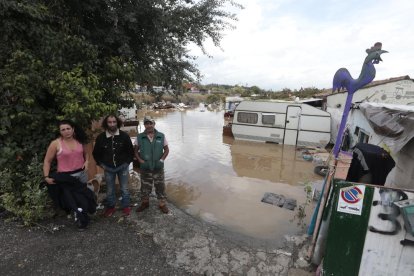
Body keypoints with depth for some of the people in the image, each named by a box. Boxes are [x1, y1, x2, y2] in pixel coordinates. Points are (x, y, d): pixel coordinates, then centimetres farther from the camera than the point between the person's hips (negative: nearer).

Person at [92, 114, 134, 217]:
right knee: (109, 190, 13)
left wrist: (127, 162, -2)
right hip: (108, 168, 1)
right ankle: (110, 207, 32)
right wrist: (101, 164, 3)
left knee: (124, 189, 9)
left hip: (122, 167, -1)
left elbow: (131, 151, 2)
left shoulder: (124, 135, -9)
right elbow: (96, 153, 7)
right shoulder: (101, 137, -7)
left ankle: (126, 206, 27)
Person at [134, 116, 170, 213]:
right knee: (145, 187, 15)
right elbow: (135, 150, 7)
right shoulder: (139, 137, -3)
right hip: (145, 168, 1)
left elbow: (166, 149, 4)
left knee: (160, 186, 9)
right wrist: (140, 160, -7)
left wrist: (162, 159, -7)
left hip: (158, 167, 0)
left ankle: (162, 204, 27)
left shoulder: (161, 136, -4)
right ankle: (144, 203, 37)